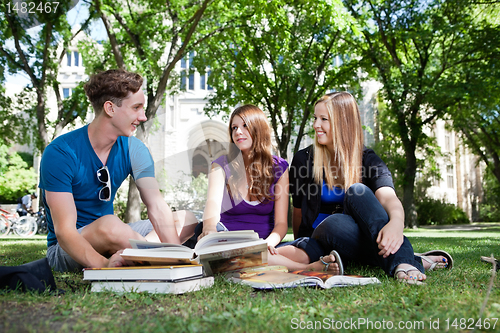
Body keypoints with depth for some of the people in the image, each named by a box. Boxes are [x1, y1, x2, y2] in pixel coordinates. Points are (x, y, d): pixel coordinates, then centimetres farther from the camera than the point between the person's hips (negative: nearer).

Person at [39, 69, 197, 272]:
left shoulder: (133, 149, -4)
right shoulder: (60, 153, -21)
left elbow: (157, 208, -13)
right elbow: (64, 231, -27)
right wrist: (104, 264, -44)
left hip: (110, 240, 6)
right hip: (66, 249, -6)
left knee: (188, 220, -4)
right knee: (109, 225, -38)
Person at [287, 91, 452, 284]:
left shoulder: (367, 160, -5)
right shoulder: (304, 159, -1)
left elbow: (388, 197, -25)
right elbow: (298, 210, 5)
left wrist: (396, 222, -46)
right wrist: (302, 248, 4)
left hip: (363, 238, 0)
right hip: (321, 238, 0)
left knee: (357, 191, -30)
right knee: (333, 223, -37)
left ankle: (402, 263, -45)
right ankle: (410, 261, -39)